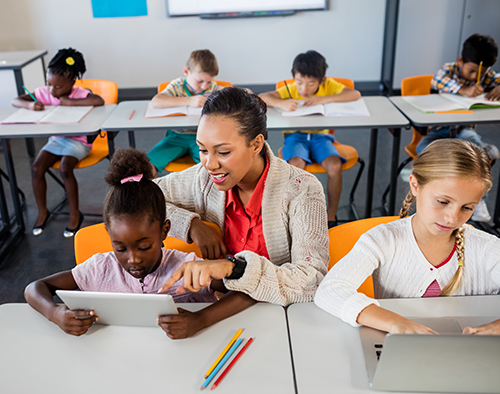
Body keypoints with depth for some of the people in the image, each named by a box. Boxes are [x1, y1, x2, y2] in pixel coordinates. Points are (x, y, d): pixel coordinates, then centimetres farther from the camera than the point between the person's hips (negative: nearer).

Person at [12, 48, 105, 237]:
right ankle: (42, 212, 5)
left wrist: (70, 102, -29)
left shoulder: (79, 93, -14)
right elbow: (15, 101, 0)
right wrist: (29, 104, -23)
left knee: (65, 169, -29)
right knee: (36, 168, -16)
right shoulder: (44, 93, -2)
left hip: (78, 140, -5)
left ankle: (75, 214, -10)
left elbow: (99, 101, -34)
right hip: (55, 139, 5)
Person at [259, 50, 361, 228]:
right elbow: (261, 98, -15)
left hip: (320, 135, 1)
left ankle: (331, 216, -9)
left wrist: (324, 99, -25)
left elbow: (356, 94, -16)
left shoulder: (329, 85, -3)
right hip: (295, 135, -1)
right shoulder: (290, 89, -5)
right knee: (296, 165, -33)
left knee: (335, 166, -28)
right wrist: (281, 103, -35)